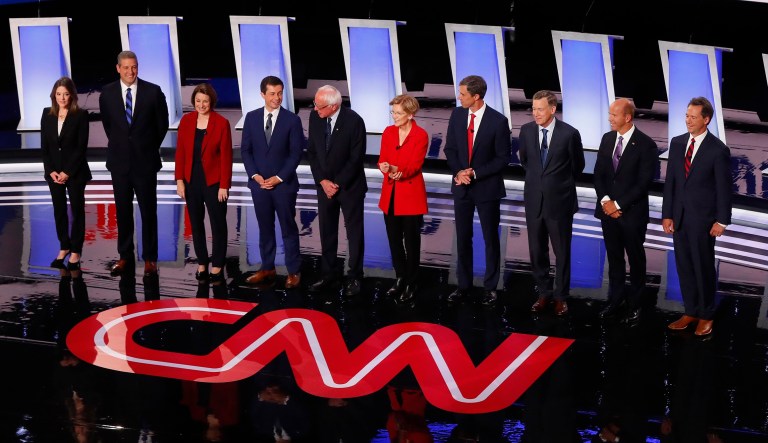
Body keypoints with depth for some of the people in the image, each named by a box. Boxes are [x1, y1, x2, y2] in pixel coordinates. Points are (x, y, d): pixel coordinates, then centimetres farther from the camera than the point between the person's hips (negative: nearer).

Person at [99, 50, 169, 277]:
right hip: (119, 160, 2)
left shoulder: (153, 91, -6)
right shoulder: (107, 93, 0)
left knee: (148, 210, 2)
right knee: (123, 210, 8)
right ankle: (125, 256, 17)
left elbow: (162, 123, 5)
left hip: (145, 159, -2)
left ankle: (149, 258, 9)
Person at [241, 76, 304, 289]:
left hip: (284, 183, -3)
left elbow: (296, 154, -6)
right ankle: (267, 268, 20)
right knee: (265, 228, 11)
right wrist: (254, 175, -7)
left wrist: (279, 178, -12)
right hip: (259, 183, 3)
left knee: (288, 228, 3)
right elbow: (246, 150, 6)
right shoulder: (252, 118, 3)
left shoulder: (292, 120, -5)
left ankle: (294, 271, 10)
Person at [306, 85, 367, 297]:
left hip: (350, 186, -4)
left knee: (354, 232, 6)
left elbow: (356, 158, -15)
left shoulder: (354, 121, -19)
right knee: (327, 231, 10)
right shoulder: (315, 117, -5)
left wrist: (338, 184, -14)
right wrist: (322, 181, -6)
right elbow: (312, 151, 3)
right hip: (324, 185, 4)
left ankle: (354, 277, 15)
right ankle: (328, 274, 21)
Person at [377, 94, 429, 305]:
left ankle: (411, 284, 14)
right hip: (390, 193, 5)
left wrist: (397, 171, -35)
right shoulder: (388, 132, 4)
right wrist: (385, 168, -23)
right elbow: (382, 160, 0)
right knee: (394, 239, 12)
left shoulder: (420, 135, -11)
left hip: (411, 194, -5)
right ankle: (400, 279, 27)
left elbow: (414, 165, -17)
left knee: (411, 241, 3)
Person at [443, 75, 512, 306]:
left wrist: (475, 173, -16)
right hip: (461, 186, 4)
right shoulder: (457, 115, -2)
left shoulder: (498, 121, -15)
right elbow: (450, 148, 7)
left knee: (490, 238, 7)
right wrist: (458, 172, -10)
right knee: (462, 237, 10)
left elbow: (503, 158, -11)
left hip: (487, 187, -4)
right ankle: (464, 284, 20)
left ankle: (490, 287, 17)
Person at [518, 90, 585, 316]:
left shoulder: (569, 133, -13)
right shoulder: (526, 130, -3)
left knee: (562, 251, 8)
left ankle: (561, 297, 20)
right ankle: (544, 293, 24)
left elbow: (578, 165, 3)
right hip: (534, 200, 3)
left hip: (559, 201, -3)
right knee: (537, 251, 11)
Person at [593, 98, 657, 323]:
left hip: (632, 211, -5)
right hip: (608, 209, 5)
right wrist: (604, 199, -8)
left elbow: (644, 182, -15)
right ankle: (616, 298, 24)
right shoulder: (607, 139, 6)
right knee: (614, 256, 12)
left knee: (635, 258, 8)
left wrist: (619, 204, -16)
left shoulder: (645, 144, -12)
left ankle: (634, 303, 19)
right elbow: (599, 173, 7)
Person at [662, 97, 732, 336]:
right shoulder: (677, 143, 4)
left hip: (702, 218, -5)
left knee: (704, 267, 5)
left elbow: (724, 188, -8)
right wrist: (667, 214, 2)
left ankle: (705, 316, 19)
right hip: (679, 216, 5)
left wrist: (722, 220, -9)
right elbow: (670, 181, 6)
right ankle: (690, 312, 22)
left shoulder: (718, 150, -11)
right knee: (684, 266, 11)